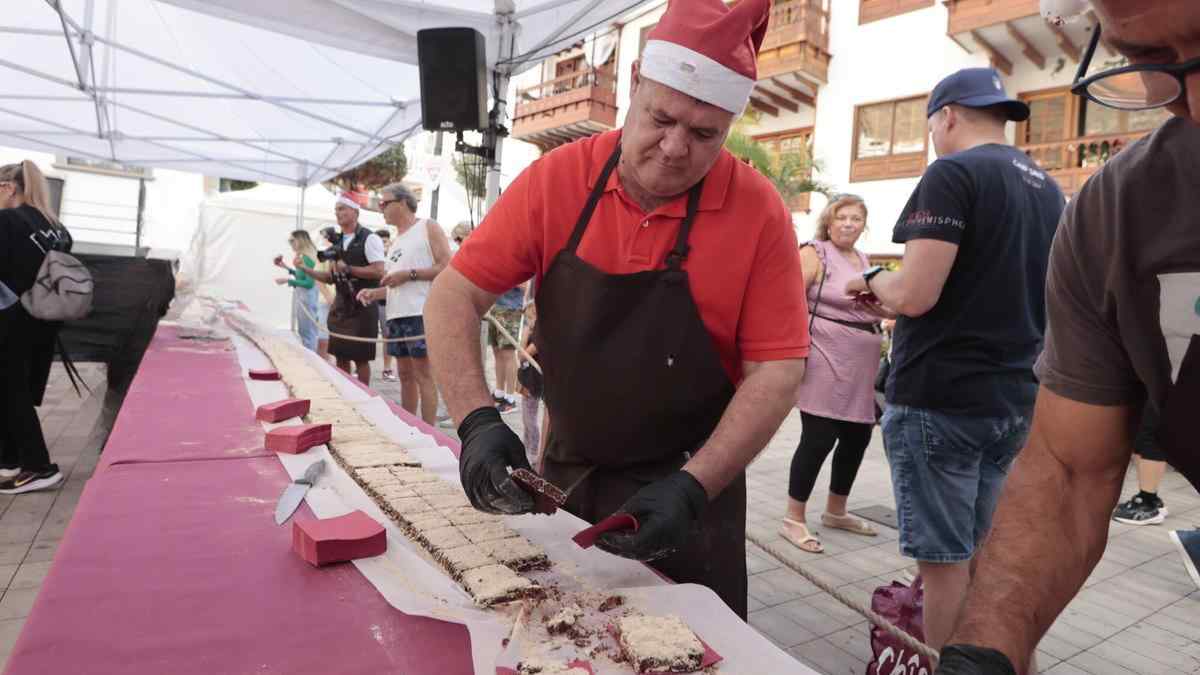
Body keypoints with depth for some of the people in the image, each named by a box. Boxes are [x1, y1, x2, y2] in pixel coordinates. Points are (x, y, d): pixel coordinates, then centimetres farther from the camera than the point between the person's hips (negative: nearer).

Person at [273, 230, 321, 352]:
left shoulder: (306, 258, -18)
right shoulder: (302, 256, 9)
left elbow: (309, 283, -22)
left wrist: (288, 280, -19)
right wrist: (286, 267, 18)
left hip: (306, 296, -10)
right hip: (301, 295, 10)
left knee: (308, 332, -2)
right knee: (304, 331, 18)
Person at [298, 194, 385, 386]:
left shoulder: (369, 238, -8)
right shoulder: (336, 241, 13)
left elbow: (378, 272, -16)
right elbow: (330, 277, 17)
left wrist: (348, 269, -18)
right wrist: (305, 269, 5)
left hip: (362, 306, -6)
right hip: (340, 305, 7)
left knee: (361, 358, 0)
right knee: (340, 356, 10)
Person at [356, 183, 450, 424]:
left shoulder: (428, 227, 0)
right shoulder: (396, 241, 23)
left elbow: (447, 268, -11)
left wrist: (409, 274, -14)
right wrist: (375, 293, 9)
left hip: (420, 315, -8)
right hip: (396, 316, 8)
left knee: (423, 375, -7)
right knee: (405, 374, 10)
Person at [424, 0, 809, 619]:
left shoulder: (758, 212, -14)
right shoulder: (555, 179, -9)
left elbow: (776, 371, -13)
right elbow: (454, 296, -9)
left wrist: (693, 489, -22)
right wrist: (478, 421, -23)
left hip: (687, 487, -2)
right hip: (561, 475, 3)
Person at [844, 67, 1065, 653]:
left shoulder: (954, 173, -12)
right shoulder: (1049, 189, 13)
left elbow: (914, 295, -21)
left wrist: (873, 281, 0)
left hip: (939, 400, -8)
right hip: (1014, 400, 8)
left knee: (944, 561, 2)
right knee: (981, 558, 19)